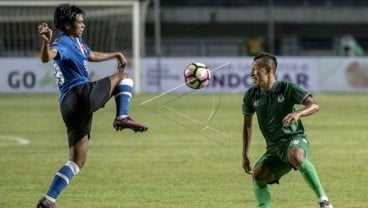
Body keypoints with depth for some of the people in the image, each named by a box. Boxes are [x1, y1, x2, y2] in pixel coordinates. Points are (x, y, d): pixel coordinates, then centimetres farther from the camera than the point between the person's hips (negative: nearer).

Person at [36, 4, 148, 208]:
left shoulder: (77, 42, 21)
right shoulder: (63, 43, -10)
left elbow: (91, 55, 43)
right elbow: (47, 57, -33)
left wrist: (115, 55, 47)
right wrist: (46, 42, -54)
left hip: (72, 105, 9)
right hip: (82, 94, -9)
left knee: (77, 162, 9)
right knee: (124, 77, 7)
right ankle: (122, 117, -14)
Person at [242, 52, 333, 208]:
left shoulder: (287, 89, -7)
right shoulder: (251, 96, 7)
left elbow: (314, 106, -15)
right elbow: (247, 124, 20)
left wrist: (298, 113, -37)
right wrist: (245, 155, 15)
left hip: (294, 139, -6)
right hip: (273, 147, 6)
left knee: (296, 156, -40)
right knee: (258, 174, -21)